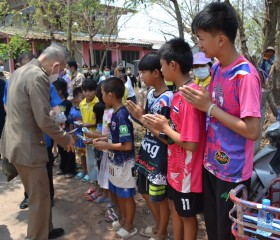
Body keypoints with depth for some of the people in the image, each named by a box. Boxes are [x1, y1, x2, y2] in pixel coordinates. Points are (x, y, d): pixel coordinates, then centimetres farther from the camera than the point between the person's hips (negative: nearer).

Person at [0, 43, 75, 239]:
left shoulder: (21, 71, 10)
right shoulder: (38, 77, -21)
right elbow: (43, 120, -25)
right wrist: (66, 139, -9)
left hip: (16, 142, 10)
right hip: (27, 147, -10)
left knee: (37, 194, 24)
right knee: (40, 198, 6)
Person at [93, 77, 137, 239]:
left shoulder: (122, 115, -24)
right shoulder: (116, 113, 4)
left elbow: (127, 145, -25)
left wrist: (106, 146, -17)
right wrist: (105, 140, 5)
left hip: (124, 163, -9)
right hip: (116, 162, 9)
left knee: (127, 196, 10)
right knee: (117, 193, 22)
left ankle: (129, 227, 29)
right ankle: (124, 220, 42)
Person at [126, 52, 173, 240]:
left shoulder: (167, 98, -20)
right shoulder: (151, 94, 5)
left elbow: (164, 135, -20)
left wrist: (141, 117, -19)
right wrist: (137, 114, -7)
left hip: (160, 157, -9)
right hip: (147, 152, 9)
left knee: (161, 197, 11)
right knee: (147, 192, 21)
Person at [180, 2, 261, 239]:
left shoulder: (245, 75, -22)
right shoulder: (216, 69, 4)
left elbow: (252, 131, -25)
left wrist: (209, 107, -23)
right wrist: (200, 99, -3)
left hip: (232, 173, -7)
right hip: (211, 165, 8)